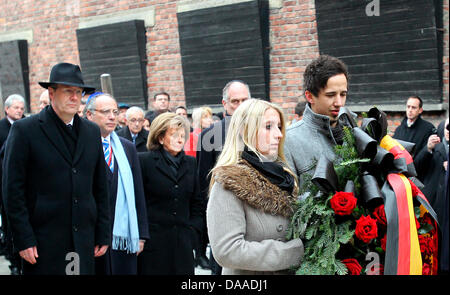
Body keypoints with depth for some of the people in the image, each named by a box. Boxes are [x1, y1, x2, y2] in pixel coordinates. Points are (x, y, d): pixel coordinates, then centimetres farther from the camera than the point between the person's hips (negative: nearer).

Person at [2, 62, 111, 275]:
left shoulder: (92, 131, 11)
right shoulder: (24, 130, -4)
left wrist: (103, 234, 10)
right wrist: (23, 240, -10)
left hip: (84, 241, 4)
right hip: (43, 242, -4)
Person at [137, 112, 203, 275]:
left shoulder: (190, 163, 13)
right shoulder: (144, 161, -1)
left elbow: (196, 203, 17)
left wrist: (192, 230, 6)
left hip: (183, 243, 4)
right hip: (153, 241, -4)